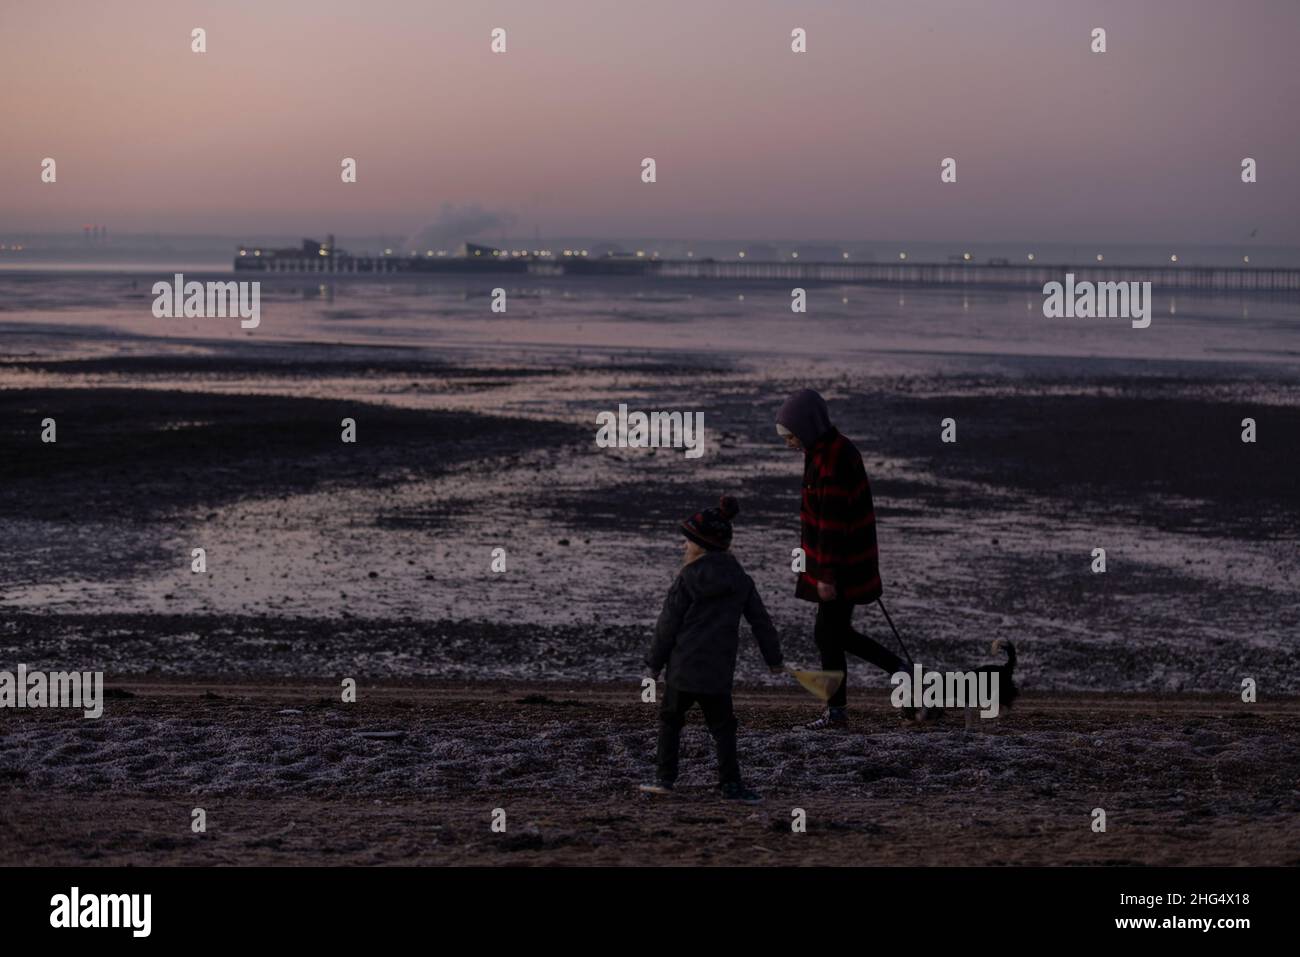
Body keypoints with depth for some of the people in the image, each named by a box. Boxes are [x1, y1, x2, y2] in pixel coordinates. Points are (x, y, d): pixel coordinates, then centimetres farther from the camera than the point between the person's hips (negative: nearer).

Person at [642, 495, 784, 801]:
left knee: (670, 718, 14)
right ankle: (731, 784, 1)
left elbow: (668, 624, -4)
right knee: (722, 727, 8)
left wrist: (655, 661, 6)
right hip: (719, 670, 2)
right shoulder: (740, 580, 5)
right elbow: (760, 621, 10)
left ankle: (666, 777, 11)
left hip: (683, 667, -2)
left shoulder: (687, 579, -6)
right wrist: (773, 658, 19)